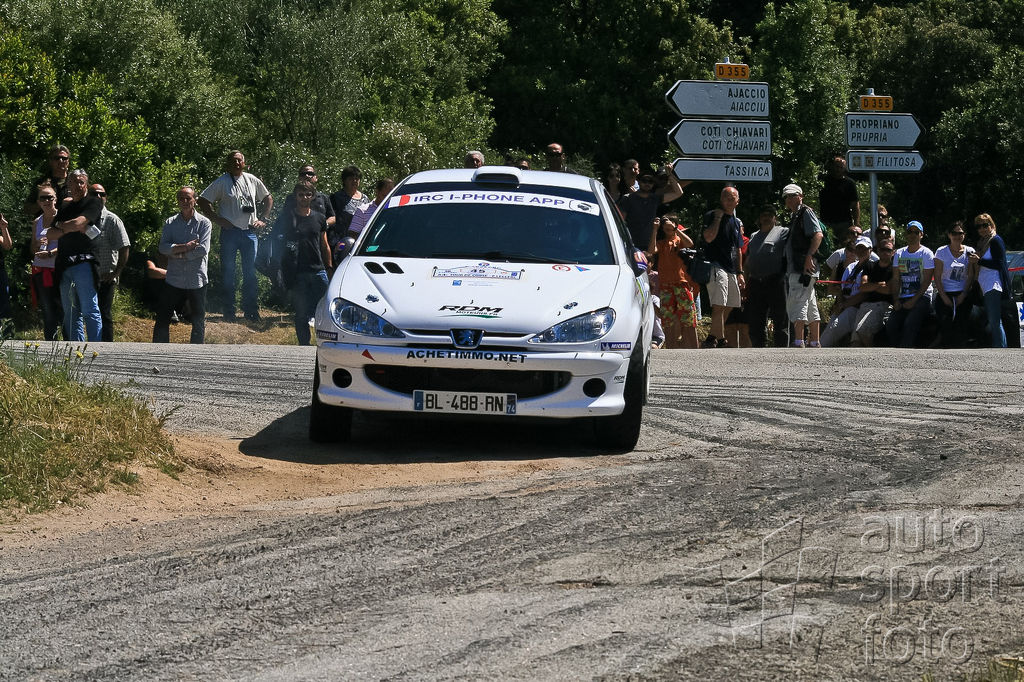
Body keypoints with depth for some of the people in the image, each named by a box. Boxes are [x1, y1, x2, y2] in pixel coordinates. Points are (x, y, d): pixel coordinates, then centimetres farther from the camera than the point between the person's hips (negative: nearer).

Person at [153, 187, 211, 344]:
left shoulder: (204, 223, -1)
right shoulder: (170, 223, 6)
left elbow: (203, 249, -13)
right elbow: (163, 247, -7)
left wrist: (177, 253, -12)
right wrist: (186, 247, -18)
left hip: (197, 281, -2)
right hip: (174, 280, 2)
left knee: (198, 322, 7)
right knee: (162, 319, 4)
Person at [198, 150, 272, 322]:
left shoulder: (252, 180, 9)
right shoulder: (221, 183, -2)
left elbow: (268, 199, 22)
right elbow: (203, 201, -2)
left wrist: (262, 219, 10)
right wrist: (217, 219, -9)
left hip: (249, 232, 3)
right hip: (229, 232, -3)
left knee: (250, 272, 5)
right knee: (228, 272, 0)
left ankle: (251, 311, 11)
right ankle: (229, 312, 6)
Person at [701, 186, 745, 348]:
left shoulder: (737, 222, 21)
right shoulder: (711, 216, 0)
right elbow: (709, 237, -17)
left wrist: (740, 272, 21)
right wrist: (718, 217, -12)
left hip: (732, 269, 8)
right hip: (716, 266, -8)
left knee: (728, 307, 8)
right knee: (719, 305, -18)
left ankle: (711, 338, 17)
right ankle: (721, 340, -23)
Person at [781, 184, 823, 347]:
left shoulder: (806, 212, -4)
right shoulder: (794, 216, 25)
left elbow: (818, 235, -17)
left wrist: (809, 257, -26)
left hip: (805, 267, -11)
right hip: (794, 269, 11)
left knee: (798, 304, -17)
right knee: (811, 307, 11)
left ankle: (798, 343, -23)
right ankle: (815, 343, 14)